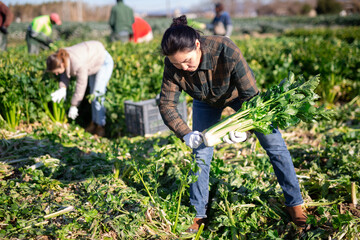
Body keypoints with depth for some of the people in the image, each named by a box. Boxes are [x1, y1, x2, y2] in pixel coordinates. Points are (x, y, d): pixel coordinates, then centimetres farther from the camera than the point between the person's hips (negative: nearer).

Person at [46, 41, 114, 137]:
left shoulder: (78, 65, -41)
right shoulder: (59, 58, -18)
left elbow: (81, 86, -32)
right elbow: (65, 74, -4)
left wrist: (74, 106, -21)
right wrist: (63, 88, -23)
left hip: (104, 61, -8)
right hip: (93, 61, 8)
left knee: (97, 94, -13)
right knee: (92, 93, 12)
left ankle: (100, 126, -5)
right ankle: (94, 122, 21)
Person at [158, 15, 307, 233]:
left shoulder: (226, 51, -41)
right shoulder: (173, 66, -30)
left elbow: (251, 95, -33)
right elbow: (166, 105, -23)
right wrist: (186, 134, -37)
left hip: (239, 94, -2)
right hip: (206, 102, 3)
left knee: (274, 145, -1)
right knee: (200, 154, -2)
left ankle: (294, 203, 17)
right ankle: (199, 214, 15)